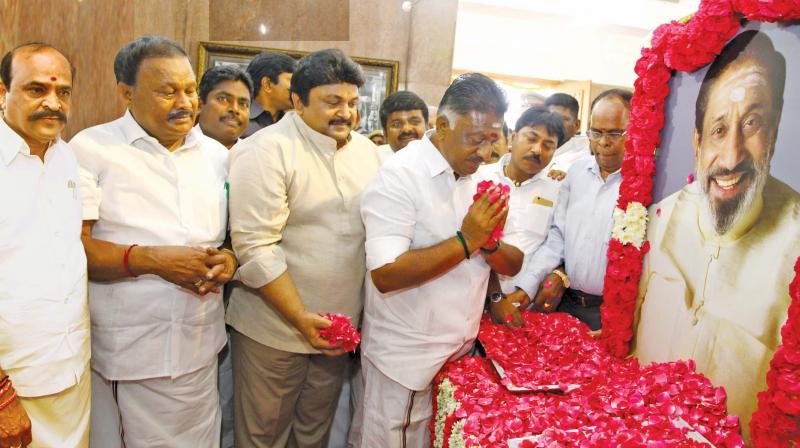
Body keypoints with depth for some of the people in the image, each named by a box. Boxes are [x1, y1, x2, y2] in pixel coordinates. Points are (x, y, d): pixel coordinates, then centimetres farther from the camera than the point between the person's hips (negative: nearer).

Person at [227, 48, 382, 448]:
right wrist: (302, 319, -19)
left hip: (339, 328, 6)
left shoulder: (365, 150, 5)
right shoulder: (266, 152, -15)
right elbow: (256, 249, -20)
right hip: (276, 330, -5)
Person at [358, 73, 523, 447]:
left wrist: (489, 243, -17)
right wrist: (466, 240, -25)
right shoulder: (400, 175, -17)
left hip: (462, 350, 6)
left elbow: (513, 265, 5)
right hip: (406, 359, -6)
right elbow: (385, 274, -25)